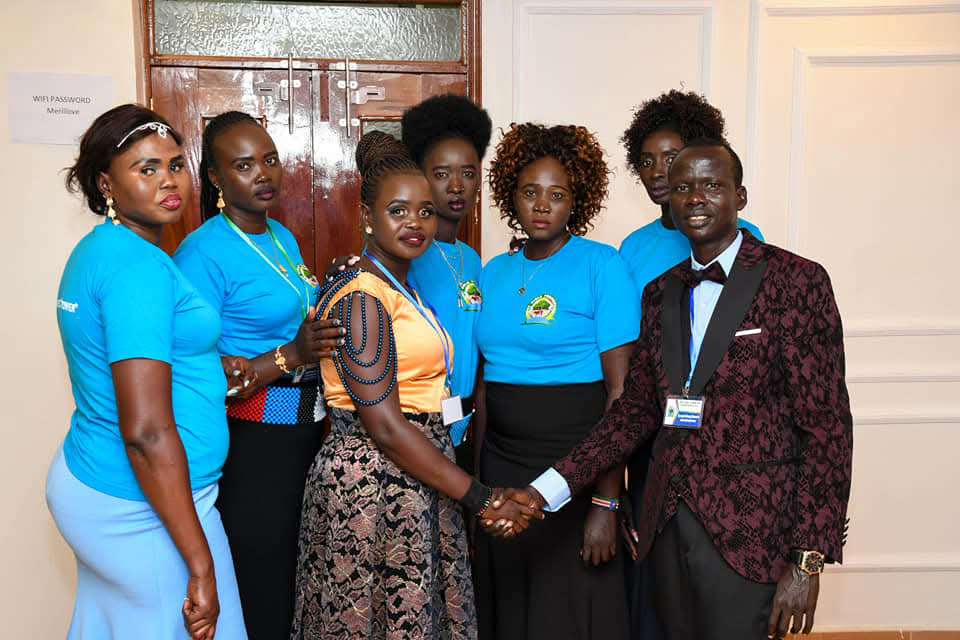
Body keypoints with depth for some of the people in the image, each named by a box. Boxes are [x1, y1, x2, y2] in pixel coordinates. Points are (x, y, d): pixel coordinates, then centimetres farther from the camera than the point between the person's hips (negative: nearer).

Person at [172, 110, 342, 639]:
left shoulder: (283, 237, 11)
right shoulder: (203, 252, -14)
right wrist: (290, 357, -25)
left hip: (305, 427, 8)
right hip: (253, 441, -8)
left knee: (302, 583, 17)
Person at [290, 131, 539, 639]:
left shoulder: (404, 290, 12)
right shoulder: (359, 297, -16)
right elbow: (384, 427, -20)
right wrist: (480, 499, -15)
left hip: (415, 482, 9)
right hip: (369, 486, -9)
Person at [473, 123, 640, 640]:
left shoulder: (602, 266, -7)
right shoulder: (494, 273, 8)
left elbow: (621, 391, -12)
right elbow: (483, 373, 13)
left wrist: (606, 502, -16)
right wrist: (471, 480, 6)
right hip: (500, 465, 5)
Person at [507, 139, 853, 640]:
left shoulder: (798, 281, -7)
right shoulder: (660, 293, 10)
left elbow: (826, 425, -8)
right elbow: (637, 407, 8)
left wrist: (808, 560, -12)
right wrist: (543, 492, -2)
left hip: (749, 535, -5)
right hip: (668, 527, 5)